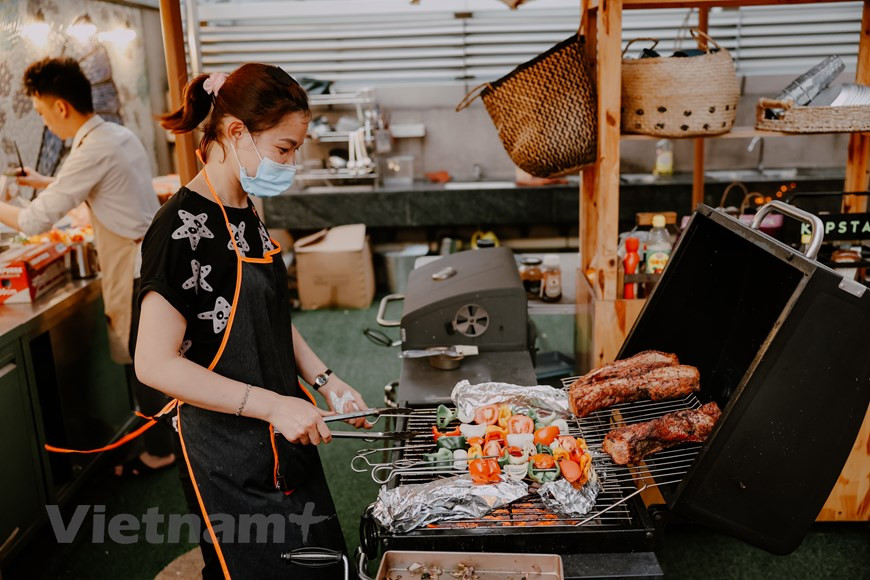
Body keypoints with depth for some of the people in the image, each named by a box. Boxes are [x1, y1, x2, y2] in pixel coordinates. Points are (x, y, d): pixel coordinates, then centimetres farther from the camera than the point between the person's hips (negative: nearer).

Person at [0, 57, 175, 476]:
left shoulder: (93, 152, -21)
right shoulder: (121, 135, 6)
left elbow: (35, 222, -19)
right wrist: (44, 183, 20)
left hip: (136, 270, -9)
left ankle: (159, 451, 18)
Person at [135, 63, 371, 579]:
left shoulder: (245, 213, 6)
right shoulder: (184, 227, -22)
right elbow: (155, 363, -24)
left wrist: (327, 383, 5)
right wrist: (275, 406, -24)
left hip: (283, 436, 9)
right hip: (230, 455, -9)